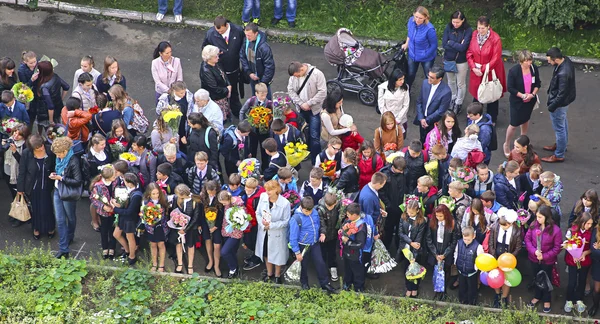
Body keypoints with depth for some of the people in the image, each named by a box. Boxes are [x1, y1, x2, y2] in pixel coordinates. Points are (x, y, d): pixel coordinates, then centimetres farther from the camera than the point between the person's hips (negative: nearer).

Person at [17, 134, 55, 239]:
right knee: (35, 208, 15)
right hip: (32, 186, 0)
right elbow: (22, 172, -9)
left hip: (46, 186, 0)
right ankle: (36, 228, 37)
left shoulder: (50, 151, -18)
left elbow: (54, 167, 1)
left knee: (47, 208, 8)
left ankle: (50, 228, 33)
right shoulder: (26, 154, -20)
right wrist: (20, 188, -3)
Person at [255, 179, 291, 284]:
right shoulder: (263, 197, -15)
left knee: (277, 254, 15)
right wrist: (263, 224, -19)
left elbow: (285, 221, -17)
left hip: (277, 234, -4)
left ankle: (277, 275, 39)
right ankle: (269, 273, 47)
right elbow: (258, 213, -3)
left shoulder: (285, 203, -26)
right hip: (264, 232, 4)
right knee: (266, 253, 23)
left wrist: (271, 225, -25)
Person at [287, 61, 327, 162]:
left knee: (314, 136, -3)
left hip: (314, 109, -4)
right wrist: (301, 104, -12)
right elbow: (291, 90, 0)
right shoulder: (293, 75, -4)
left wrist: (308, 103, -19)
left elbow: (322, 92, -18)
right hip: (301, 109, 4)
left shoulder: (317, 74, -18)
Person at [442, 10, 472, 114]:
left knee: (460, 84, 13)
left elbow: (463, 47, -26)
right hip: (449, 59, 3)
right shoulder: (448, 28, -12)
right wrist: (457, 45, -20)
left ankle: (459, 103, 33)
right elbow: (444, 44, -15)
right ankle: (453, 99, 45)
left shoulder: (468, 30, -20)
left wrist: (451, 42, -18)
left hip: (461, 61, -3)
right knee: (451, 82, 22)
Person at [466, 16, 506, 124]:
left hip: (490, 73, -4)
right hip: (476, 72, 4)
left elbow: (495, 59, -17)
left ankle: (492, 120, 25)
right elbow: (469, 52, 0)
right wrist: (473, 67, -11)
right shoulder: (474, 35, -6)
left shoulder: (495, 39, -19)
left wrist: (483, 69, -17)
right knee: (476, 95, 14)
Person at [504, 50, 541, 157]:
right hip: (517, 101, -4)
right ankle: (507, 145, 21)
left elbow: (538, 83, 2)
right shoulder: (513, 71, -22)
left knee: (525, 120, 23)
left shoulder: (534, 69, -9)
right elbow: (510, 88, -17)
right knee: (514, 124, 0)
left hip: (530, 100, 5)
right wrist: (522, 95, -24)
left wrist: (533, 94, -14)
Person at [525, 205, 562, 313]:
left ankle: (547, 300, 38)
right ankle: (537, 297, 46)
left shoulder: (555, 230, -24)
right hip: (534, 258, 3)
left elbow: (557, 247, -17)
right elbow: (527, 239, -7)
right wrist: (534, 251, -22)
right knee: (536, 278, 24)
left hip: (547, 260, -3)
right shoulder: (533, 225, -13)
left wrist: (544, 256, -21)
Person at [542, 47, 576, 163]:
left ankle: (559, 155, 23)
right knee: (563, 122, 29)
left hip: (560, 103, -10)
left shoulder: (563, 74, -39)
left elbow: (561, 94, -30)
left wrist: (552, 107, -18)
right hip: (566, 99, 10)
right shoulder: (566, 60, -10)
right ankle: (562, 144, 51)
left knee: (559, 128, 7)